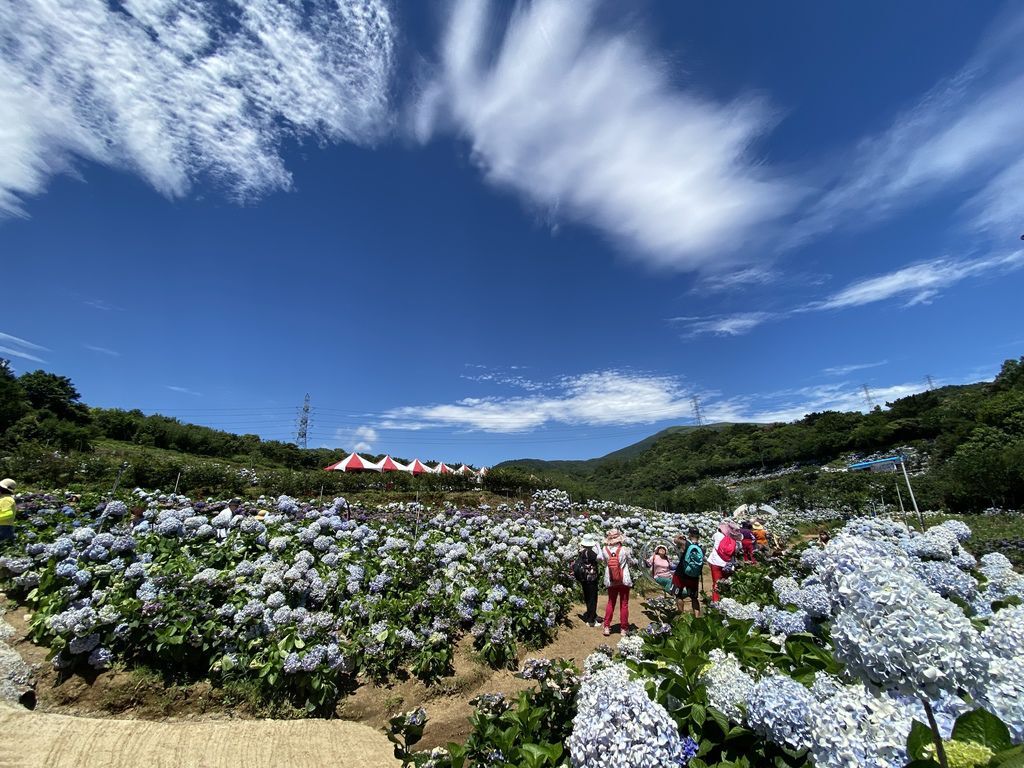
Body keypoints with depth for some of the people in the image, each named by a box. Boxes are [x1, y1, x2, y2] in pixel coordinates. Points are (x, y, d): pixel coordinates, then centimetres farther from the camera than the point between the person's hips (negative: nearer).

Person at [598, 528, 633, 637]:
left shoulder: (605, 549, -13)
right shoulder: (624, 549, -17)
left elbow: (601, 559, 2)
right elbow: (631, 562, -3)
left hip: (611, 581, 2)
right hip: (624, 581, -2)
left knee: (610, 603, 18)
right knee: (624, 604, 12)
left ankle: (607, 627, 22)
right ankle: (623, 629, 20)